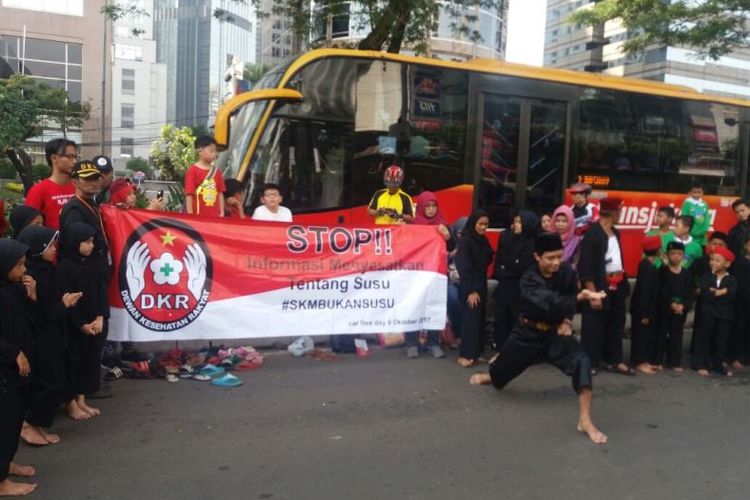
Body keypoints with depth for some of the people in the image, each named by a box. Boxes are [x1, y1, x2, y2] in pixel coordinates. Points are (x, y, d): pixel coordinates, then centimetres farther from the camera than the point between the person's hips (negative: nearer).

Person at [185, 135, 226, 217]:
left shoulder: (216, 171, 9)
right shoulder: (193, 171, -6)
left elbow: (220, 193, 11)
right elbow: (189, 194, -8)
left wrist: (222, 213, 6)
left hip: (215, 215, 5)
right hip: (199, 216, -5)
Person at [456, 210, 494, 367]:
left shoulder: (484, 241, 9)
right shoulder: (465, 241, -11)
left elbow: (487, 262, 12)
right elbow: (464, 268, -14)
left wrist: (480, 288, 2)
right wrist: (471, 290, -16)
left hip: (481, 285, 6)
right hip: (469, 287, -6)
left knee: (480, 319, 6)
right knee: (470, 319, -7)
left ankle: (475, 352, 12)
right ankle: (465, 355, -3)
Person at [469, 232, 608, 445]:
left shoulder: (566, 271, -14)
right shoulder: (529, 279, -27)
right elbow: (550, 302, -44)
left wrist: (567, 320, -10)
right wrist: (581, 297, -57)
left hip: (555, 332, 2)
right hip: (528, 333, -2)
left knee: (581, 362, -26)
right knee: (502, 371, 19)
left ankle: (585, 421, -21)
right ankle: (488, 376, 59)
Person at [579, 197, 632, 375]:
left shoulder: (615, 233, 10)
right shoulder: (592, 234, -16)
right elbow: (586, 267, -19)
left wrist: (623, 281, 11)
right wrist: (593, 293, -21)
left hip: (617, 287, 8)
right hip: (600, 288, -8)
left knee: (616, 325, 16)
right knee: (593, 327, 0)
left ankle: (614, 360, 27)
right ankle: (589, 362, 11)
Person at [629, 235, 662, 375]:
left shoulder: (649, 265, 9)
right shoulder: (647, 267, -20)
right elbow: (644, 291, -22)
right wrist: (644, 314, -20)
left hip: (647, 307, 9)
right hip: (642, 308, -9)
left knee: (648, 334, 14)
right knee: (641, 334, -1)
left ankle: (644, 360, 21)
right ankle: (639, 362, 6)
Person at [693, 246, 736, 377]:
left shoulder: (732, 280, 2)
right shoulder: (706, 276, 1)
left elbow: (731, 296, -15)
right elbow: (704, 293, -15)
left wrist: (714, 293, -15)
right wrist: (721, 293, -15)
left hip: (725, 315, 1)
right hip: (707, 314, -1)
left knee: (721, 341, 9)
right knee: (704, 339, 2)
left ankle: (719, 364, 23)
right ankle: (702, 365, 9)